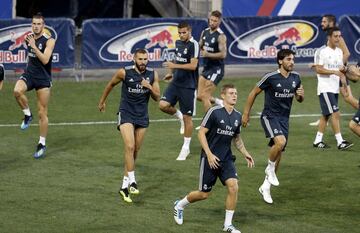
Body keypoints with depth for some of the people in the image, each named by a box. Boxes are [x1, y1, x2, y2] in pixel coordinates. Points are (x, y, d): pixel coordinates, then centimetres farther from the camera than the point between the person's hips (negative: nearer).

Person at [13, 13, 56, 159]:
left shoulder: (49, 40, -11)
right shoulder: (29, 37, 6)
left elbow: (45, 60, -23)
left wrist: (34, 46, -25)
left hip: (43, 78, -4)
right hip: (29, 74, 4)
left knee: (42, 113, 1)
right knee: (17, 91, -32)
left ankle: (42, 144, 11)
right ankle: (27, 115, -6)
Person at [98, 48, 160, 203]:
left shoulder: (152, 75, -1)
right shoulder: (124, 73, -11)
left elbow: (157, 98, 4)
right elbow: (111, 84, 8)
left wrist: (149, 87, -15)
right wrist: (102, 101, 18)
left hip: (142, 115, 4)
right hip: (126, 113, -4)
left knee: (135, 151, 8)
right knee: (129, 146, -22)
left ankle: (124, 185, 18)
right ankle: (132, 181, -22)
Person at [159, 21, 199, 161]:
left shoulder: (193, 45, -14)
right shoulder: (178, 43, 9)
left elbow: (193, 65, -22)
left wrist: (175, 66, -25)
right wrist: (172, 72, 17)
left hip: (188, 86, -7)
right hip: (176, 82, 7)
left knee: (187, 117, 1)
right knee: (163, 105, -12)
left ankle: (186, 147, 12)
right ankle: (179, 115, 18)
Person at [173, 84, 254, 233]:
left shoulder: (237, 116, 6)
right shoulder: (214, 112, -14)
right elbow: (201, 133, -12)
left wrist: (245, 154, 9)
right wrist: (209, 154, -19)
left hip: (226, 159, 5)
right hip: (210, 158, -5)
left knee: (233, 186, -16)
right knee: (204, 194, 3)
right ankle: (179, 205, 33)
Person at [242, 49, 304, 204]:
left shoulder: (295, 77, 4)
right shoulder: (271, 77, -14)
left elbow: (299, 99, 16)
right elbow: (254, 93, -3)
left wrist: (301, 96, -9)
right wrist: (246, 113, -1)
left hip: (284, 118, 6)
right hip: (270, 116, -6)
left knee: (278, 153, 7)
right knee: (280, 141, -31)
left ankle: (265, 187, 21)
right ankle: (270, 168, -5)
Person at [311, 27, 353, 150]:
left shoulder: (339, 51, 14)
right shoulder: (321, 51, -11)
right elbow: (318, 69, -17)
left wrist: (343, 80, 3)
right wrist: (334, 71, -24)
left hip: (335, 88, 8)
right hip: (325, 88, -8)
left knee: (326, 115, 11)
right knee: (335, 113, -14)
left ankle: (317, 141, 17)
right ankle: (340, 142, -15)